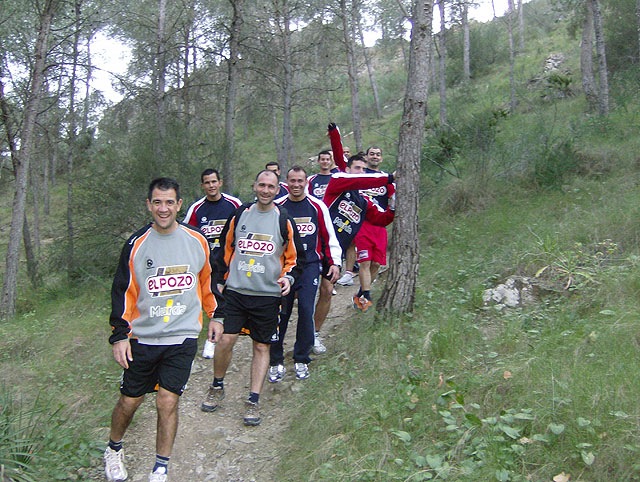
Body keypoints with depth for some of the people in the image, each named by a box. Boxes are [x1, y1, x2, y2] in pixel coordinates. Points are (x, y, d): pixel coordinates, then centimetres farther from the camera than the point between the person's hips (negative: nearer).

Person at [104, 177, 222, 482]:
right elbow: (122, 291, 1)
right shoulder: (137, 244, -3)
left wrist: (215, 316, 18)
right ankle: (113, 450, 38)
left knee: (168, 402, -5)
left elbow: (208, 281, 14)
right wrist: (119, 336, -2)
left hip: (183, 338, 0)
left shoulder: (197, 241, 0)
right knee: (129, 401, 9)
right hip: (142, 339, 0)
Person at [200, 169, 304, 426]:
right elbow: (225, 250, 15)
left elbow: (296, 256, 9)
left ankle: (253, 402, 13)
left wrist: (289, 277, -9)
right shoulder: (239, 215, 8)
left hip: (268, 295, -1)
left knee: (262, 346, 3)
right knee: (226, 340, -6)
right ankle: (217, 387, 20)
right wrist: (218, 280, 10)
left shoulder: (284, 220, 3)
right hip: (235, 291, 1)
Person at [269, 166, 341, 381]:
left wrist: (335, 262, 7)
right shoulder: (276, 207, 4)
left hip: (310, 266, 0)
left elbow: (329, 236, 10)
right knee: (279, 313, -1)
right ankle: (276, 362, 13)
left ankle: (301, 360, 11)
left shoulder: (317, 206, 4)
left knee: (306, 311, -5)